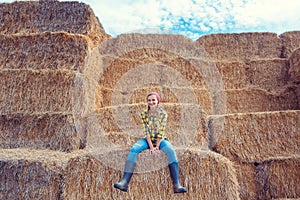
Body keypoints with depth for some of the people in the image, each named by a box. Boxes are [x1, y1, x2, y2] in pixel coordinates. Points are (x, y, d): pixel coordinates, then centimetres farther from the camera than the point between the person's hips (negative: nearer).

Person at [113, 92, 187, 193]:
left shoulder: (163, 114, -5)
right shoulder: (144, 114, -3)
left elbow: (161, 132, -9)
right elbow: (146, 131, -9)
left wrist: (157, 146, -20)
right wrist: (151, 146, -18)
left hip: (160, 139, -1)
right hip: (148, 139, 1)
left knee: (171, 151, -31)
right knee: (133, 149, -27)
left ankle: (176, 185, -34)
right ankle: (124, 182, -32)